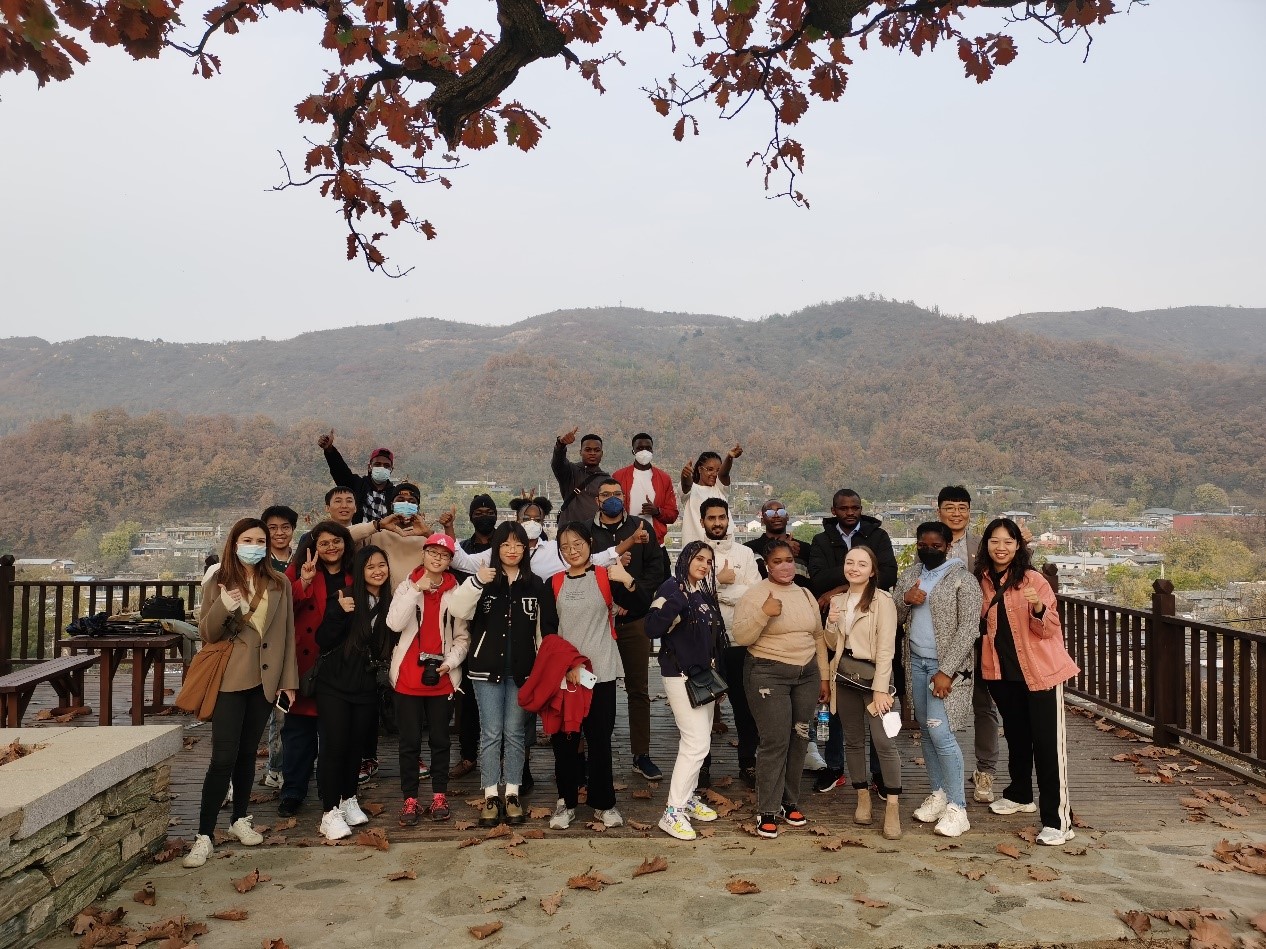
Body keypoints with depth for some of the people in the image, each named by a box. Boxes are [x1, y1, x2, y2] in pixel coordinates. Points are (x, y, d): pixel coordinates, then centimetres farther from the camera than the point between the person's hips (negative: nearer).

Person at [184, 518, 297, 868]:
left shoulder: (279, 584, 3)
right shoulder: (216, 584, -2)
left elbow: (287, 634, 5)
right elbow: (206, 635, -3)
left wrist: (288, 679, 2)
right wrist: (221, 609, -23)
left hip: (265, 680, 2)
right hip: (229, 681, -2)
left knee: (247, 754, 13)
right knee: (223, 758, -6)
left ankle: (240, 819, 27)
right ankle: (204, 835, 2)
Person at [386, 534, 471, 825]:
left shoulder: (456, 592, 3)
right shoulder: (407, 587, 3)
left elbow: (462, 636, 4)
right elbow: (394, 623, -14)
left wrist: (451, 661, -11)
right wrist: (416, 590, -17)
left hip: (442, 678, 1)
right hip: (408, 676, 0)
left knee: (440, 739, 10)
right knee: (410, 741, 5)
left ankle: (439, 796, 21)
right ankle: (409, 799, 14)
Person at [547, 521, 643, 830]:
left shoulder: (606, 577, -1)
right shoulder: (554, 583, 5)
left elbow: (641, 607, -13)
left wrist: (628, 580, -28)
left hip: (601, 672, -2)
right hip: (563, 673, 2)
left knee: (600, 739, 4)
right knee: (563, 739, 6)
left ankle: (603, 803, 19)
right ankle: (566, 802, 20)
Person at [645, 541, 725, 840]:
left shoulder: (705, 593, 11)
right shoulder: (672, 588, -13)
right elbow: (652, 628, -25)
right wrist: (674, 603, -36)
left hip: (703, 675, 8)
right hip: (681, 676, -8)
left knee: (698, 741, 13)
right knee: (697, 743, -12)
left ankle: (689, 797, 28)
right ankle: (672, 812, -4)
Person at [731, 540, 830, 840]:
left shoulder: (806, 595, 11)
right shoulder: (754, 595, -6)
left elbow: (818, 638, 15)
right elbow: (741, 638, -13)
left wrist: (824, 677, 14)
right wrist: (763, 613, -26)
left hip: (807, 674, 5)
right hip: (768, 674, -5)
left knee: (798, 740, 9)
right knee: (775, 742, -6)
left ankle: (790, 802, 25)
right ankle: (768, 811, 6)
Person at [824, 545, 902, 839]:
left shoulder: (882, 600, -9)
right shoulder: (838, 600, 9)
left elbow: (886, 648, -13)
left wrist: (880, 689, -18)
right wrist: (831, 623, -6)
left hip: (872, 675, -5)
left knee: (883, 741, -10)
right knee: (853, 740, 12)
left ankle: (892, 807, -1)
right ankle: (863, 798, 24)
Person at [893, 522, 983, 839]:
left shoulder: (962, 579, -8)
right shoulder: (909, 575, 10)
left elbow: (968, 629, -13)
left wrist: (946, 671, -17)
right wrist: (905, 600, -10)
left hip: (946, 666, -6)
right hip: (916, 662, 6)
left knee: (940, 732, -11)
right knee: (926, 731, 11)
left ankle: (957, 807, 0)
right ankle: (938, 794, 24)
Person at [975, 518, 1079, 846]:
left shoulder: (1033, 580, -11)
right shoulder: (982, 581, 2)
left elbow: (1050, 629, -13)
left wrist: (1038, 609, -31)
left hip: (1040, 671, -5)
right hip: (1002, 671, 5)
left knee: (1048, 743, -4)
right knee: (1016, 736, 20)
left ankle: (1058, 819, 2)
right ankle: (1020, 794, 39)